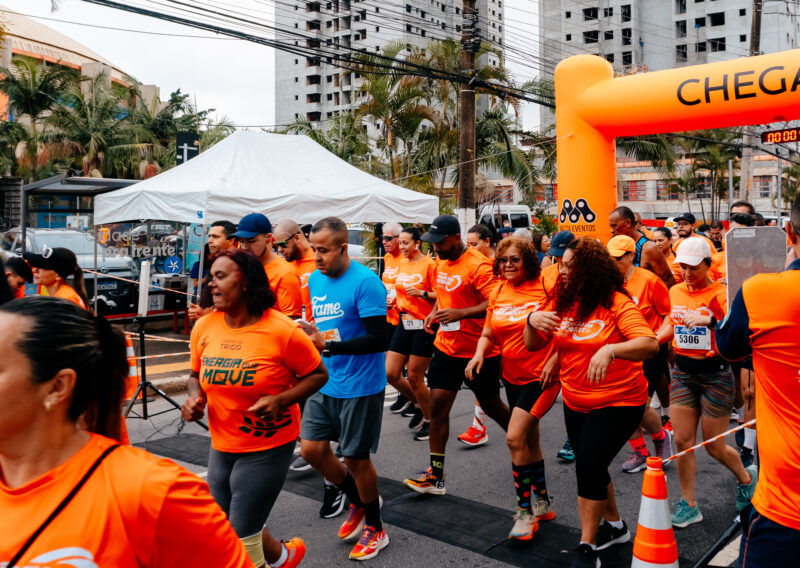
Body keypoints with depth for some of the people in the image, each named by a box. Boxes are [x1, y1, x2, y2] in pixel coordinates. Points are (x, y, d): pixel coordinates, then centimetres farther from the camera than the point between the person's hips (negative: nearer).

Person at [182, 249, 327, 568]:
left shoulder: (282, 331, -18)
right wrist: (194, 398, -8)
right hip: (221, 446, 6)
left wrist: (280, 400, -22)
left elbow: (318, 374, -8)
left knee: (241, 539, 0)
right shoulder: (203, 327, -4)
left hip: (268, 447, -6)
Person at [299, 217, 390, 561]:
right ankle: (359, 502, 34)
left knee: (355, 457, 4)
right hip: (325, 383, 7)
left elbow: (377, 339, -23)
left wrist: (327, 346, -27)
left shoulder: (365, 282, -18)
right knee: (311, 449, 8)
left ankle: (375, 529, 28)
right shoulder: (314, 279, 6)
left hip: (360, 387, -7)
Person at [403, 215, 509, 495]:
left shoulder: (477, 265, -19)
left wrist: (459, 314, -31)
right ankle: (436, 475, 7)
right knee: (437, 405, 0)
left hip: (478, 351, -7)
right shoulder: (441, 262, 7)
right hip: (446, 347, 7)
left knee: (490, 405, 12)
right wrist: (434, 312, 3)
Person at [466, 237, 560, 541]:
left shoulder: (544, 289, -13)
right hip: (512, 375, 7)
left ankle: (525, 510, 0)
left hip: (541, 376, -7)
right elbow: (488, 334, 10)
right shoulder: (497, 294, 4)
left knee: (515, 438, -16)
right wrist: (479, 354, -9)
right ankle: (542, 501, 36)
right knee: (529, 440, 18)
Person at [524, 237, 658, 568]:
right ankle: (615, 526, 42)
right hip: (575, 402, 7)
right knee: (590, 467, 18)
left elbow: (650, 344, -29)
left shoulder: (617, 303, -17)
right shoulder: (562, 303, -1)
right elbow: (533, 345, 2)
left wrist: (610, 349, -45)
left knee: (589, 466, -13)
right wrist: (532, 321, -19)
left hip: (618, 403, -7)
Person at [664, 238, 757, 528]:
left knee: (715, 447, 7)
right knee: (682, 441, 3)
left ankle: (746, 477, 39)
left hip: (714, 373, -5)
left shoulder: (719, 294, -14)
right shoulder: (675, 291, 3)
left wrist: (709, 320, -44)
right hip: (682, 372, 5)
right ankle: (688, 506, 16)